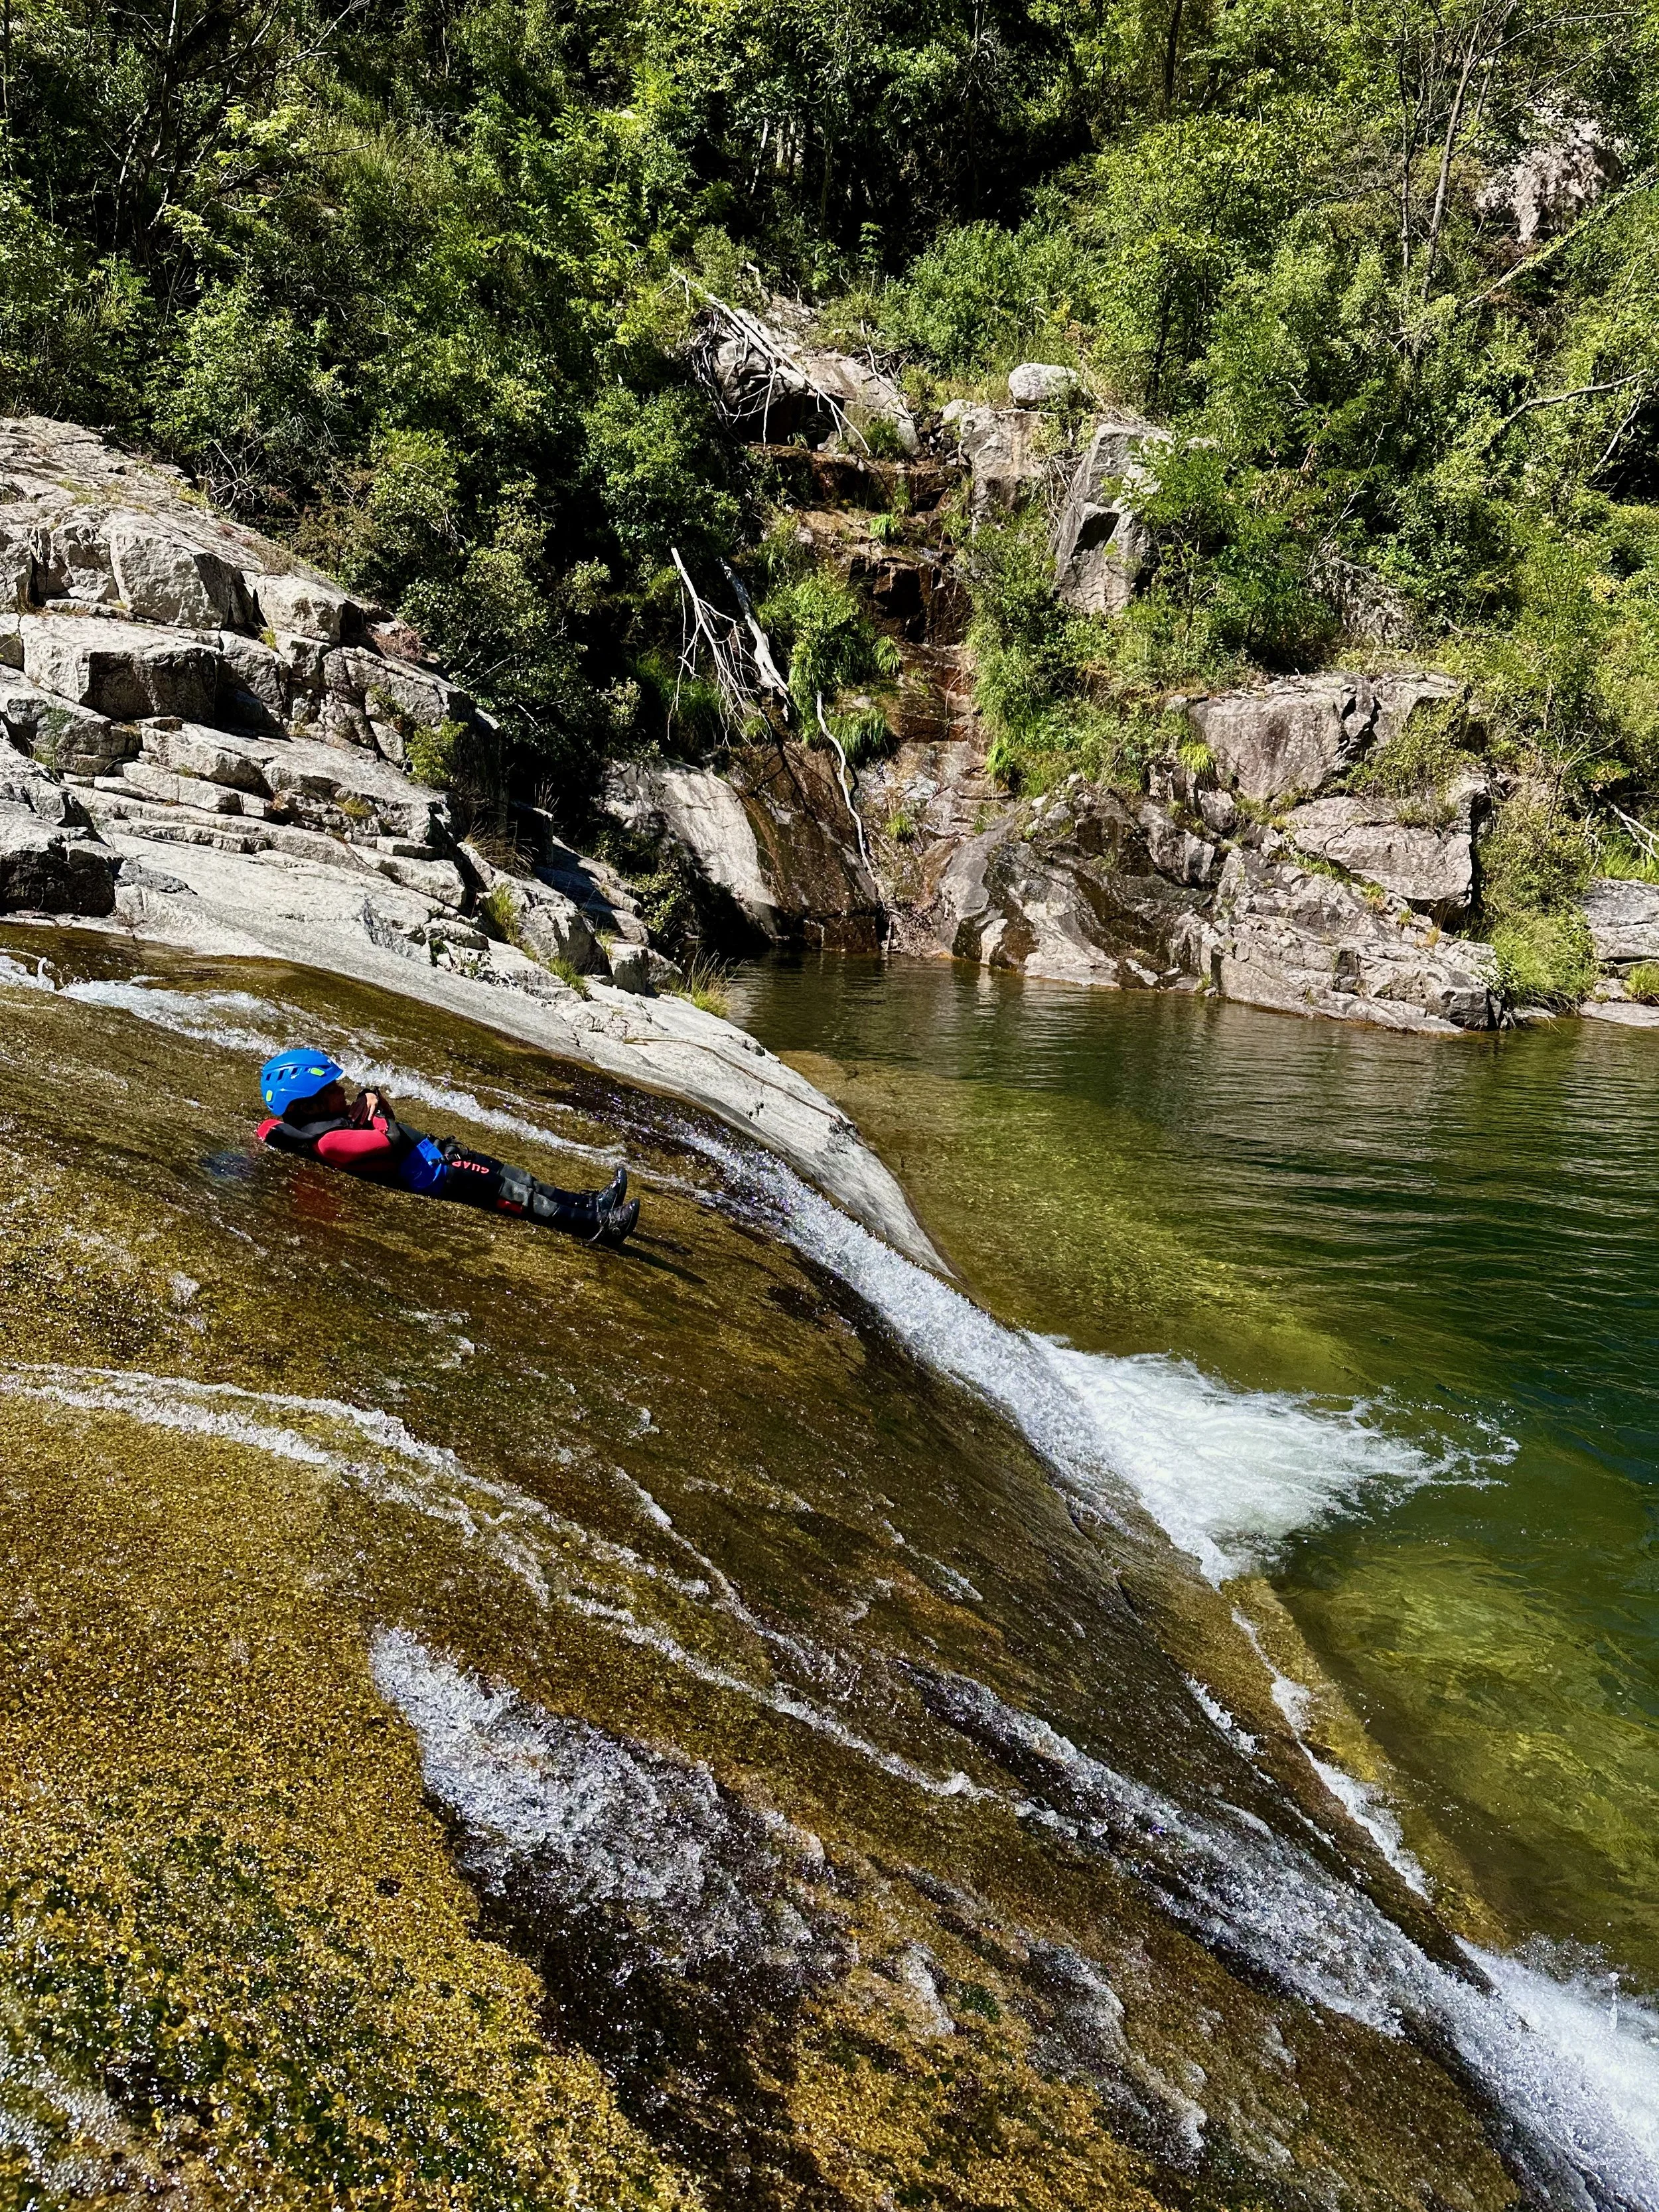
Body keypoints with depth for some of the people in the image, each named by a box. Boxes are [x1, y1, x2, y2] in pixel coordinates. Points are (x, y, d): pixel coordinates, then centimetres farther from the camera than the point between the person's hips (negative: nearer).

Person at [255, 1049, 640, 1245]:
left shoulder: (330, 1120, 10)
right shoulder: (329, 1140, -22)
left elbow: (385, 1115, 22)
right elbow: (391, 1140, -33)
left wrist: (371, 1098, -1)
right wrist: (376, 1112, -11)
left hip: (436, 1152, 11)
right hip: (433, 1174, -11)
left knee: (511, 1177, 9)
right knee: (513, 1192, -13)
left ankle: (589, 1205, 12)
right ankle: (596, 1223, -13)